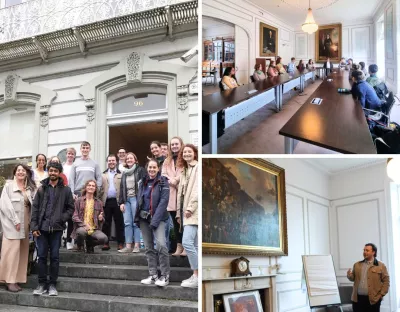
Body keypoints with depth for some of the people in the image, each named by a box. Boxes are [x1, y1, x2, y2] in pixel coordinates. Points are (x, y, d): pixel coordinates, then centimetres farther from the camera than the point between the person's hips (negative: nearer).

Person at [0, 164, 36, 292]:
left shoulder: (30, 188, 12)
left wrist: (31, 222, -6)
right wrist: (15, 220, -13)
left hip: (25, 224, 5)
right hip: (12, 223, -5)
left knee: (22, 252, 4)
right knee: (12, 250, -9)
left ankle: (16, 279, 9)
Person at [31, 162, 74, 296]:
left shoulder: (66, 190, 4)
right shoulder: (41, 188, 7)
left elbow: (70, 208, 6)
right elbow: (35, 208, 4)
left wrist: (62, 219, -10)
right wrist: (34, 226, -3)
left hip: (57, 228, -1)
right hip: (42, 227, 1)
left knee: (54, 257, 4)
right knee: (42, 256, 5)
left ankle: (52, 284, 12)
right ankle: (42, 283, 14)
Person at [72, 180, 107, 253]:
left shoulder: (98, 202, 13)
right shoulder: (79, 200, 5)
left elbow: (102, 218, 21)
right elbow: (74, 216, -1)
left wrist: (101, 219, -5)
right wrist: (84, 225, -17)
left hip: (94, 229, 2)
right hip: (81, 227, -2)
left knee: (104, 239, -28)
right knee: (81, 231, -39)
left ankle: (89, 243, 8)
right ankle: (80, 245, 0)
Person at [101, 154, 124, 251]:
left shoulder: (121, 174, 6)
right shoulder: (103, 175, 14)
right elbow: (100, 188, 7)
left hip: (117, 201, -2)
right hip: (106, 202, 2)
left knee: (119, 223, 1)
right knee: (106, 223, 5)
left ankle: (120, 243, 5)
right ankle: (106, 243, 11)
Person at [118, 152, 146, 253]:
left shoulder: (140, 170, 2)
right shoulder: (124, 173, 20)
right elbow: (121, 188, 18)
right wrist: (121, 202, 8)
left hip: (136, 198, -5)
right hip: (126, 199, 5)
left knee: (136, 222, -5)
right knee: (127, 223, -1)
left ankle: (137, 245, -2)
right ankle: (128, 246, 0)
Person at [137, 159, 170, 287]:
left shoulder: (163, 182, -5)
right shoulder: (142, 182, 11)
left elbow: (163, 202, -12)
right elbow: (139, 200, 16)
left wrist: (155, 221, -18)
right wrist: (137, 217, 5)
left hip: (158, 217, -5)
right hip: (144, 217, 6)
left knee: (161, 244, -20)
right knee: (148, 247, 7)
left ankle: (165, 275, -12)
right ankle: (153, 275, 13)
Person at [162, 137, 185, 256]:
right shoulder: (167, 161, 19)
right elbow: (163, 175, 9)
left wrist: (176, 180, -12)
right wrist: (172, 181, -9)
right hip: (172, 195, 5)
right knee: (176, 222, 8)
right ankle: (179, 246, 13)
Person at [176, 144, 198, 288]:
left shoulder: (198, 167, -4)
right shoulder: (185, 170, 22)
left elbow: (198, 189, -14)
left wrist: (191, 207, -18)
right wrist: (179, 212, 16)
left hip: (194, 210, -8)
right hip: (186, 211, 9)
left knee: (187, 242, -18)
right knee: (194, 245, 7)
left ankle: (197, 275, -11)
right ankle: (196, 276, 10)